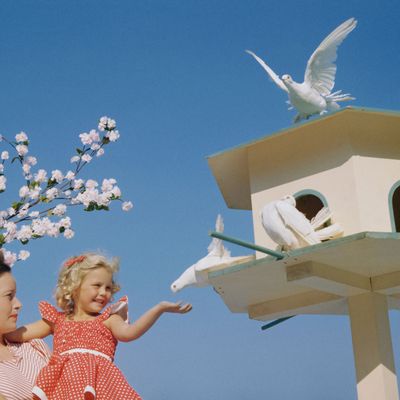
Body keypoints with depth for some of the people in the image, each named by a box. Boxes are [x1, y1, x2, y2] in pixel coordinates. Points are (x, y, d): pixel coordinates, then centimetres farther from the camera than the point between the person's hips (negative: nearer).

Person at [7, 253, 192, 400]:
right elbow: (17, 334, 23)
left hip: (99, 379, 0)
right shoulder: (57, 320, 23)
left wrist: (159, 308, -14)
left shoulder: (108, 319, 17)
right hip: (65, 380, 0)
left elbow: (127, 332, -4)